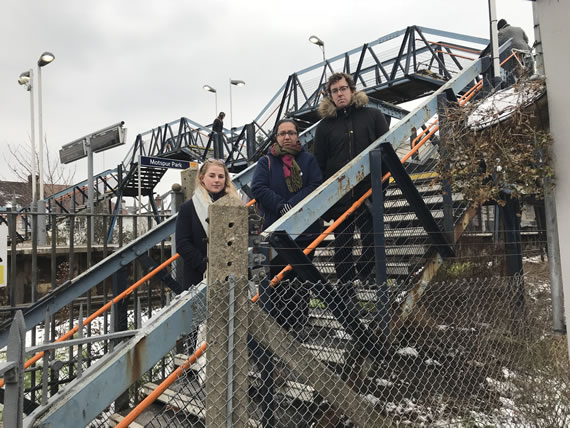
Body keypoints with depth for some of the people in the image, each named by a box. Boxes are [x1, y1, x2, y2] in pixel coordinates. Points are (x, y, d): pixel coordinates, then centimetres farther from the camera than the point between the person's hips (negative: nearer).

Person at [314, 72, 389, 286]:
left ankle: (365, 276, 23)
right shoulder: (325, 125, 9)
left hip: (369, 189, 0)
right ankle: (345, 286, 18)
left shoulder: (373, 115, 7)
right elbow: (319, 163, 8)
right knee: (342, 243, 7)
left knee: (371, 240, 5)